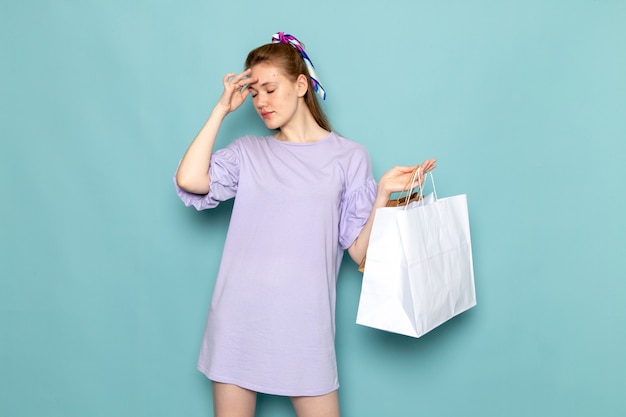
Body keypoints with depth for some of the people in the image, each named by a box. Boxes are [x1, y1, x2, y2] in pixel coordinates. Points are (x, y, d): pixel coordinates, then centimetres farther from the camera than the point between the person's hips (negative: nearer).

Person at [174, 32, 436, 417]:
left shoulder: (349, 157, 3)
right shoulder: (248, 152, 8)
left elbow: (360, 252, 0)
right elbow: (190, 180, -11)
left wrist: (383, 193, -15)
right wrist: (222, 109, -2)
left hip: (303, 324, -1)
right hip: (238, 320, 2)